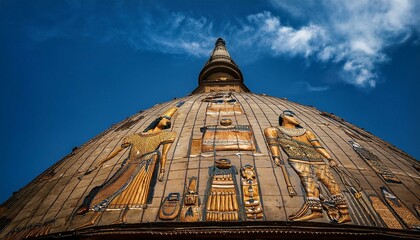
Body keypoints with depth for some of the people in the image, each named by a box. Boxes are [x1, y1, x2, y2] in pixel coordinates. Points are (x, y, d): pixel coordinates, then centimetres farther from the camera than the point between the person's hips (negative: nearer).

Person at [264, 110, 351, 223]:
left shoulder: (306, 132, 32)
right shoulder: (273, 130, 22)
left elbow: (318, 146, 22)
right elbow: (273, 143, 5)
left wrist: (330, 159, 10)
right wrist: (276, 157, -12)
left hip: (317, 160, 4)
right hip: (297, 160, -4)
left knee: (330, 182, -13)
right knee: (309, 181, -28)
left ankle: (344, 213, -17)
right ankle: (316, 210, -38)